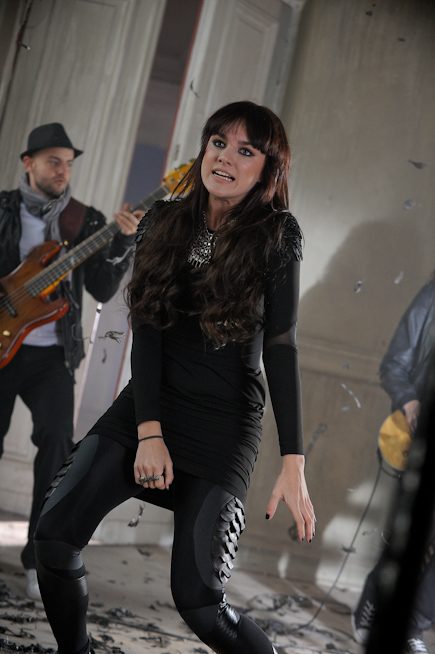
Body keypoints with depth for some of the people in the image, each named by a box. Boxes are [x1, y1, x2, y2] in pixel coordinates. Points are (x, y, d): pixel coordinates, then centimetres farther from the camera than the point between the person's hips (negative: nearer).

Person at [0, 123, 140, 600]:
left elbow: (103, 290, -3)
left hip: (50, 355, 0)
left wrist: (122, 242, -16)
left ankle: (39, 557, -5)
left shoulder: (86, 221, 4)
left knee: (56, 440, -15)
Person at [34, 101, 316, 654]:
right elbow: (146, 329, -3)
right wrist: (149, 431, -13)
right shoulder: (165, 221, 3)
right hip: (148, 402, 4)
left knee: (197, 597, -10)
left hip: (224, 421, -4)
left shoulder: (276, 236, -6)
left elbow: (281, 348, -12)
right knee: (55, 532, -9)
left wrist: (293, 463, -19)